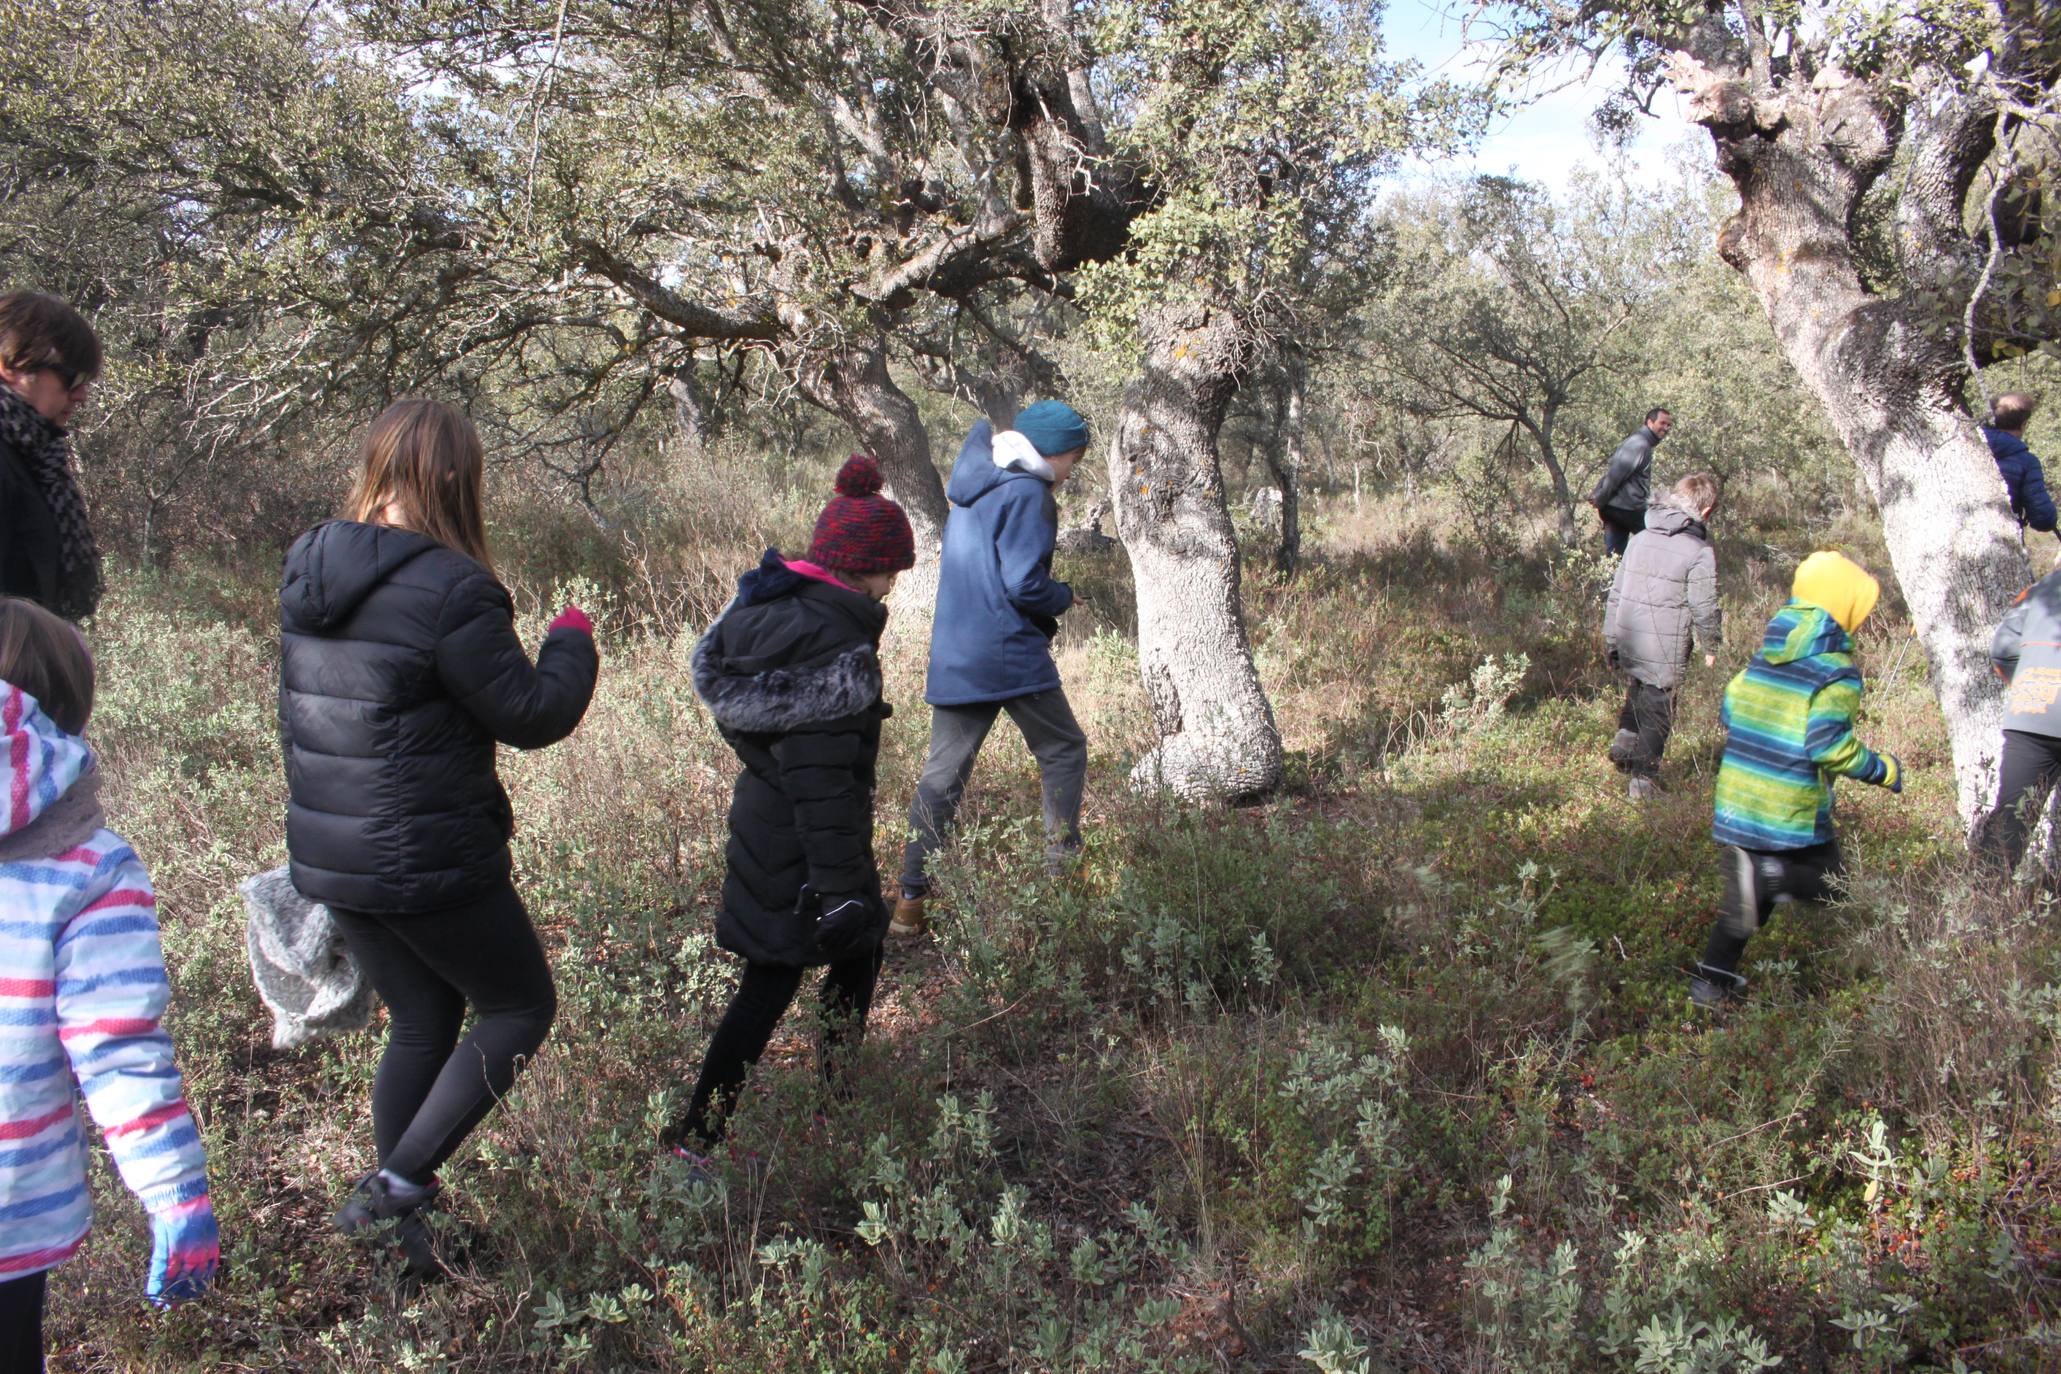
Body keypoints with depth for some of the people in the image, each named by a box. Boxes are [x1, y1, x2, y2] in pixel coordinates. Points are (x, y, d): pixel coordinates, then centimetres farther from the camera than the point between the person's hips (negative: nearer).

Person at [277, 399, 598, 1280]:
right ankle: (402, 1182, 5)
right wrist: (572, 642, 2)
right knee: (518, 1007, 13)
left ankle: (403, 1231, 30)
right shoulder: (449, 588, -22)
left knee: (421, 1025, 21)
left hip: (327, 858, 8)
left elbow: (297, 712, 14)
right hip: (430, 865, -8)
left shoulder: (307, 572, 4)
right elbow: (531, 715, -14)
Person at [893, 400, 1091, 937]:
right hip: (1010, 656, -8)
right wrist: (1064, 596, 0)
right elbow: (1024, 584, -18)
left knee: (943, 772, 7)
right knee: (1063, 752, 10)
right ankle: (1062, 870, 12)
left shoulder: (972, 487, 17)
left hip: (954, 658, 8)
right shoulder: (1026, 493, -11)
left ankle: (911, 901, 7)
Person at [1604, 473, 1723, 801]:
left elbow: (1615, 592, 11)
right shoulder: (1700, 552, -13)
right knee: (1657, 714, 8)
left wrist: (1611, 638, 19)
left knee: (1636, 695, 29)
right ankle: (1644, 779, 15)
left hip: (1628, 645, 5)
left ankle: (1625, 739, 12)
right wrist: (1710, 646, 8)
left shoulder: (1640, 539, 6)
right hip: (1664, 653, -5)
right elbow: (1704, 609, -9)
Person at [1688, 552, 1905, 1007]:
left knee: (1752, 896, 18)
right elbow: (1830, 744, -20)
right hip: (1791, 811, -7)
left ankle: (1712, 981, 15)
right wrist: (1884, 770, -6)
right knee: (1826, 880, 12)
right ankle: (1766, 876, -20)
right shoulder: (1837, 671, -13)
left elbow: (1731, 709, 13)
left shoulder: (1764, 656, 8)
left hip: (1736, 797, 7)